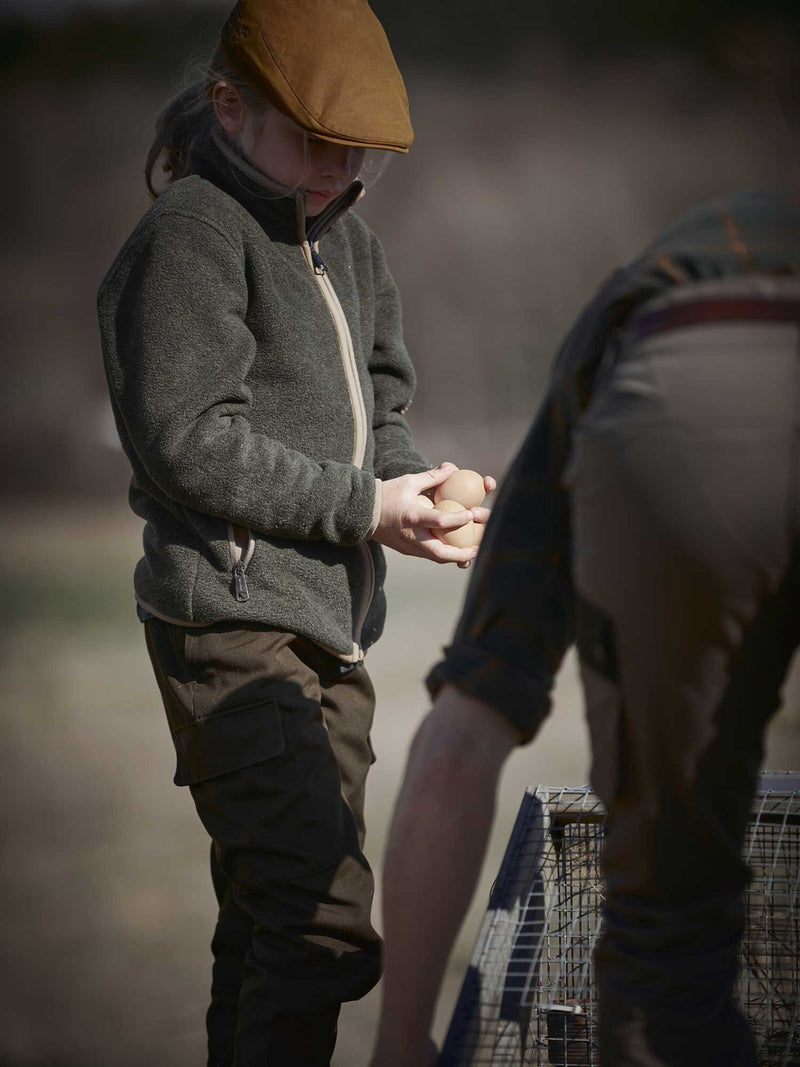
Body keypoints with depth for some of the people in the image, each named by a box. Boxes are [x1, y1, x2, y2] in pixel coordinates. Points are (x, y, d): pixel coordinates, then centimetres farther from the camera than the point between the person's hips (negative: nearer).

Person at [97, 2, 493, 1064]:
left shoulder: (345, 238, 18)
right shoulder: (193, 231, -11)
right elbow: (188, 443, -17)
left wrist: (420, 483, -1)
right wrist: (365, 507, -17)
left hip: (330, 623, 9)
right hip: (236, 625, -9)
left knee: (272, 916, 15)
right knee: (327, 928, -16)